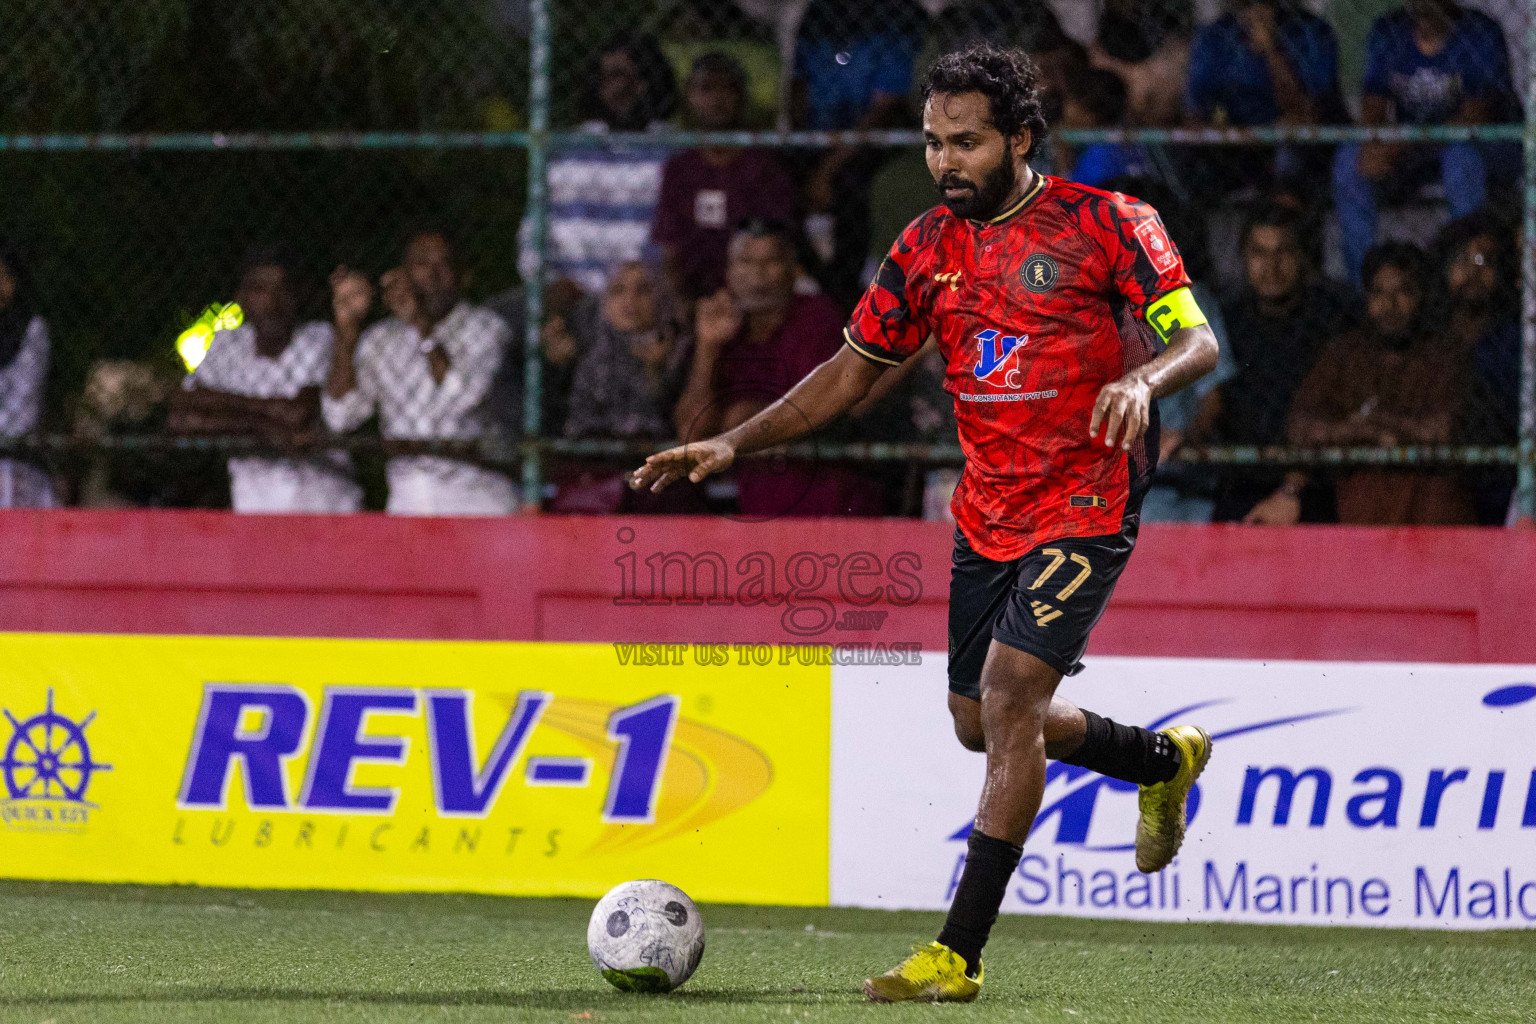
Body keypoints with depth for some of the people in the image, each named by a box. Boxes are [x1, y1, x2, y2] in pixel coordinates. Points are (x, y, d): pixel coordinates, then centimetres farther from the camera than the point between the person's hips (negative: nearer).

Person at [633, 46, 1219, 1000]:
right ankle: (1166, 759, 40)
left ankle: (959, 955, -16)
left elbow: (1198, 339, -10)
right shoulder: (931, 247, 6)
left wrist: (1142, 379, -32)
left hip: (1084, 507, -7)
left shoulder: (1106, 224, -9)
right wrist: (733, 443, 4)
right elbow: (855, 369, 13)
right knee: (981, 722, 12)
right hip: (986, 516, 7)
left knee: (1009, 697, -18)